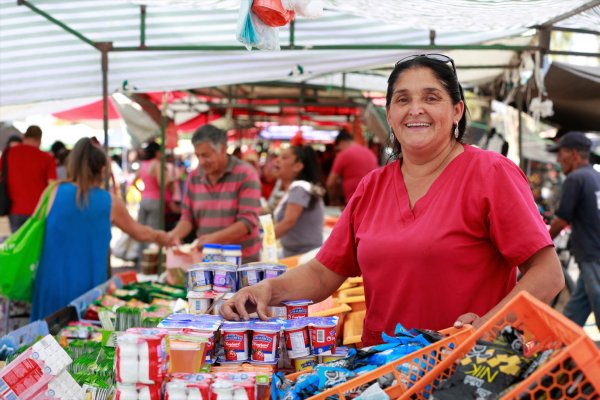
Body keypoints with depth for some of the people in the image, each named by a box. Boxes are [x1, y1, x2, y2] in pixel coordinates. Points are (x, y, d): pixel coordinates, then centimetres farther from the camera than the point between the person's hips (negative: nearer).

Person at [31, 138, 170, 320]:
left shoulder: (54, 193, 0)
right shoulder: (110, 202, 2)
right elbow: (138, 232, 19)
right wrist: (161, 237, 38)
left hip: (52, 283, 0)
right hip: (87, 287, 0)